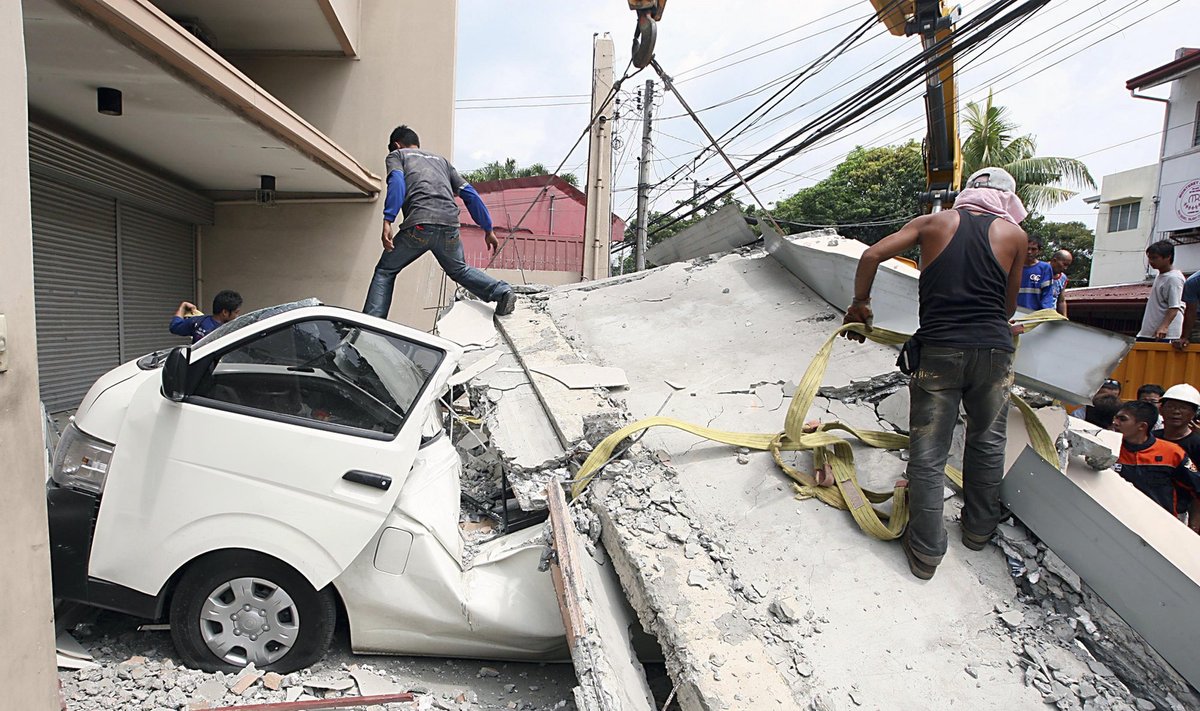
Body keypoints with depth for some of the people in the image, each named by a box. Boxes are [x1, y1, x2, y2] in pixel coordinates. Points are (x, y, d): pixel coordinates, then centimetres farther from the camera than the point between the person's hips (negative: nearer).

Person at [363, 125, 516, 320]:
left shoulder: (396, 155, 21)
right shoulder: (440, 160, 34)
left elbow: (397, 181, -2)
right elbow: (470, 194, 25)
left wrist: (387, 221, -13)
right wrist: (488, 229, 26)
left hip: (419, 225, -4)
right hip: (450, 226, 4)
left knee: (384, 272, 13)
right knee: (459, 270, 27)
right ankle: (502, 291, 7)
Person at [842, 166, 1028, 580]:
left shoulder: (934, 223, 9)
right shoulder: (1014, 234, 10)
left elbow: (871, 256, 2)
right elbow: (1009, 304, 16)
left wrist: (860, 304, 16)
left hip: (938, 351, -1)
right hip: (993, 350, 1)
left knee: (927, 454, 5)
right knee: (986, 444, 21)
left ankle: (925, 552, 12)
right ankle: (979, 529, 36)